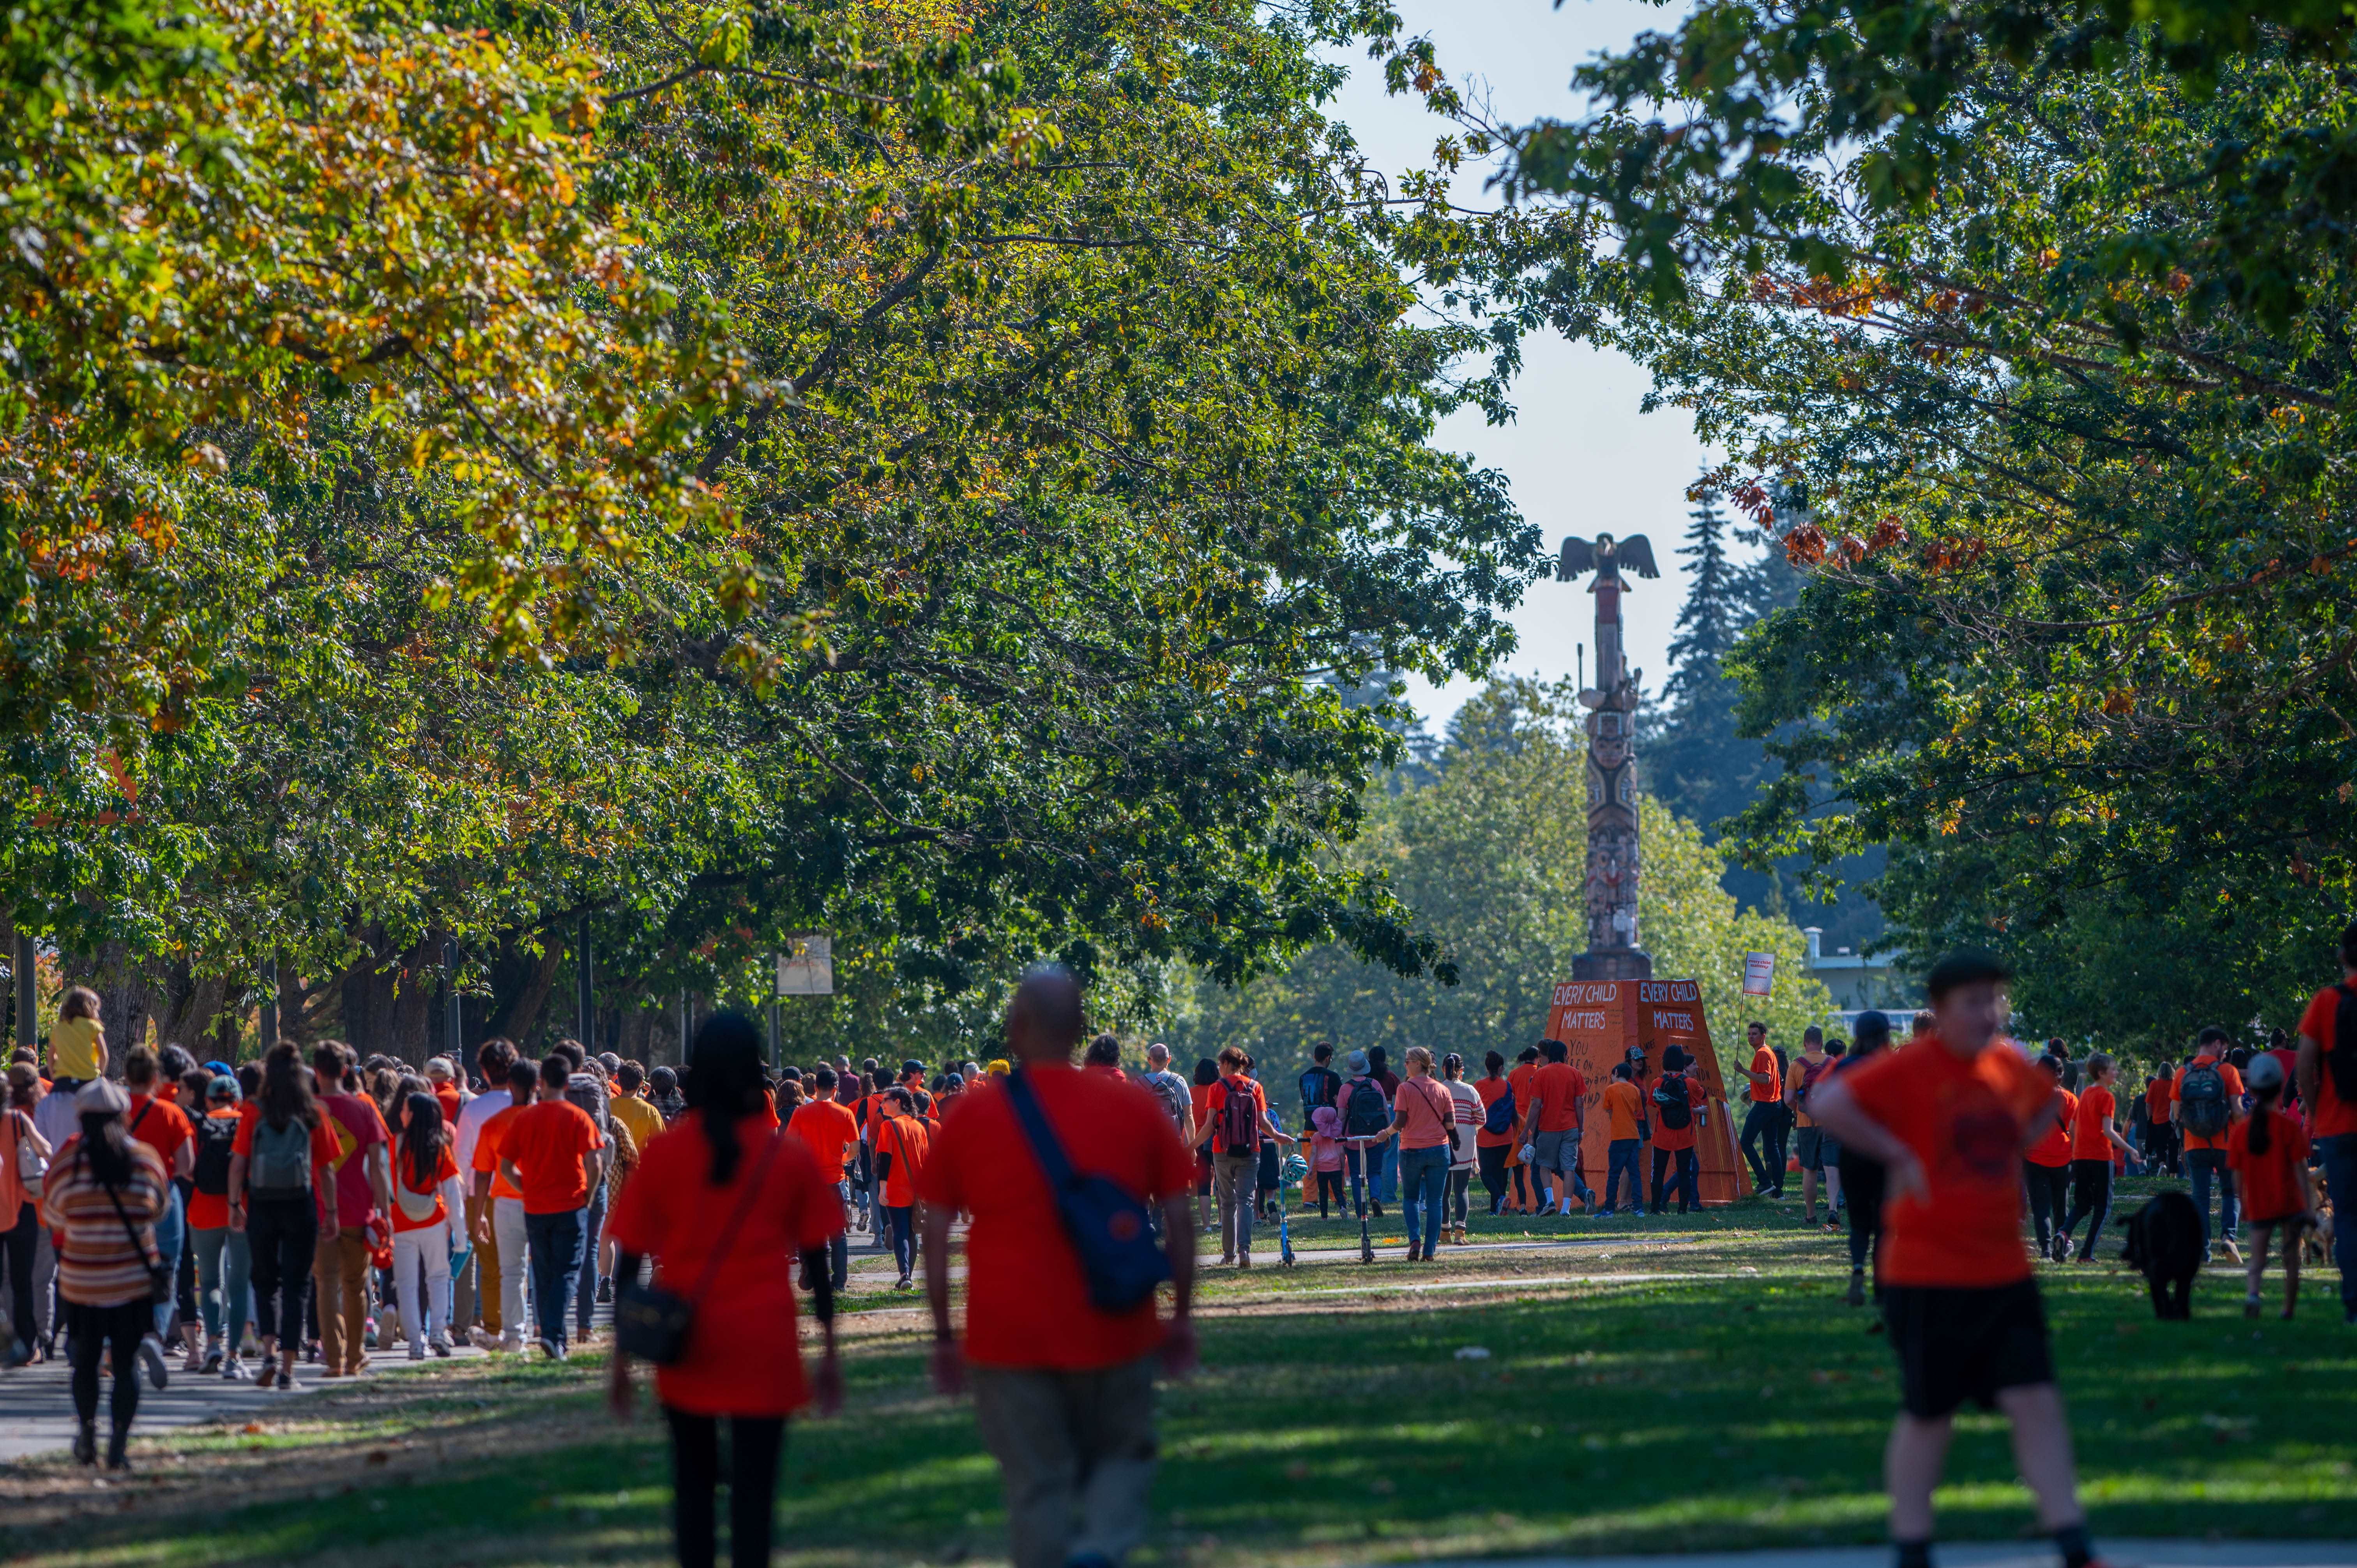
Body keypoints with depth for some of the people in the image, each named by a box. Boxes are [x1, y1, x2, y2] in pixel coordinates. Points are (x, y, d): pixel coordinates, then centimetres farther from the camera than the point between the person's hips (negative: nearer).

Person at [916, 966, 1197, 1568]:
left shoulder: (971, 1115, 0)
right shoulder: (1135, 1106, 2)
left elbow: (934, 1233, 2)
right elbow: (1179, 1217, 3)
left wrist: (944, 1335, 9)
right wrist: (1182, 1315, 12)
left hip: (1008, 1334, -1)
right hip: (1112, 1332, 1)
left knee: (1036, 1488, 7)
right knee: (1124, 1455, 17)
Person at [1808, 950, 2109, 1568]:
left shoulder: (2009, 1065, 9)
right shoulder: (1910, 1069, -11)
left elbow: (2047, 1103, 32)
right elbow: (1829, 1105, -22)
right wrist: (1898, 1154, -19)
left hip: (2004, 1274, 5)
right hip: (1928, 1278, -5)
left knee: (2038, 1402, -2)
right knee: (1928, 1416, 4)